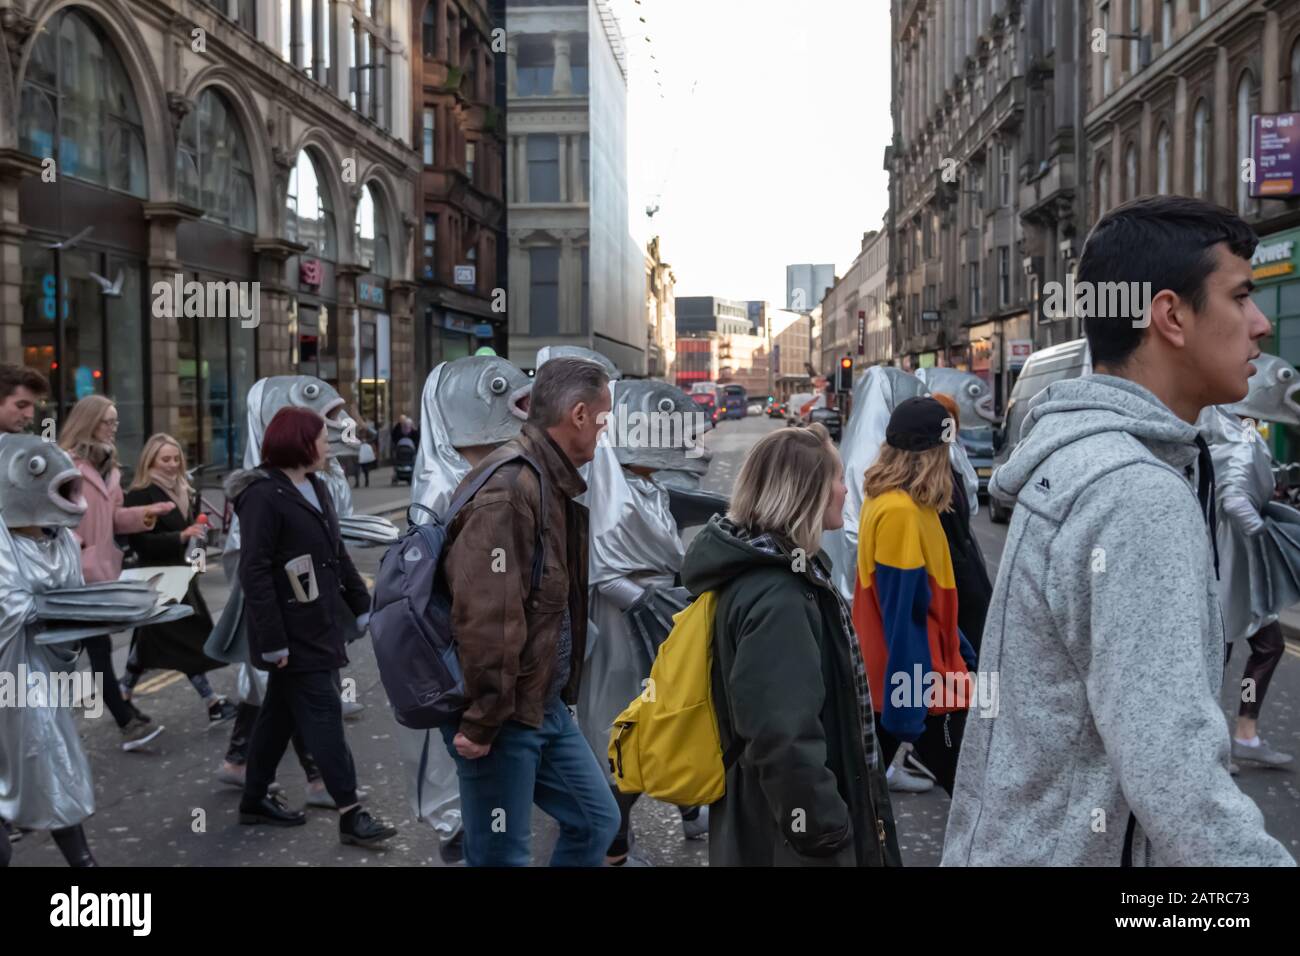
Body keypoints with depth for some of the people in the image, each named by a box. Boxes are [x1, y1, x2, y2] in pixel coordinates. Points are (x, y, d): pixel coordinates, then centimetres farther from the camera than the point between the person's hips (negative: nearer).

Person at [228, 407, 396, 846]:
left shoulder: (315, 488, 11)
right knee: (324, 715, -6)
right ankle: (350, 813, 0)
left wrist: (363, 606, 17)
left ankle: (256, 800, 29)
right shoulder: (263, 495, -16)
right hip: (291, 633, -9)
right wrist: (272, 640, -22)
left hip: (317, 626, 9)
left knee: (280, 713, 17)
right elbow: (254, 572, -20)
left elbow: (337, 555, 18)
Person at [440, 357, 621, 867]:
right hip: (505, 715, -9)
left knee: (596, 821, 16)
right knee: (500, 855, 4)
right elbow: (486, 617, -27)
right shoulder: (508, 488, -23)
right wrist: (482, 721, -22)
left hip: (546, 706, 9)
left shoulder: (552, 482, 10)